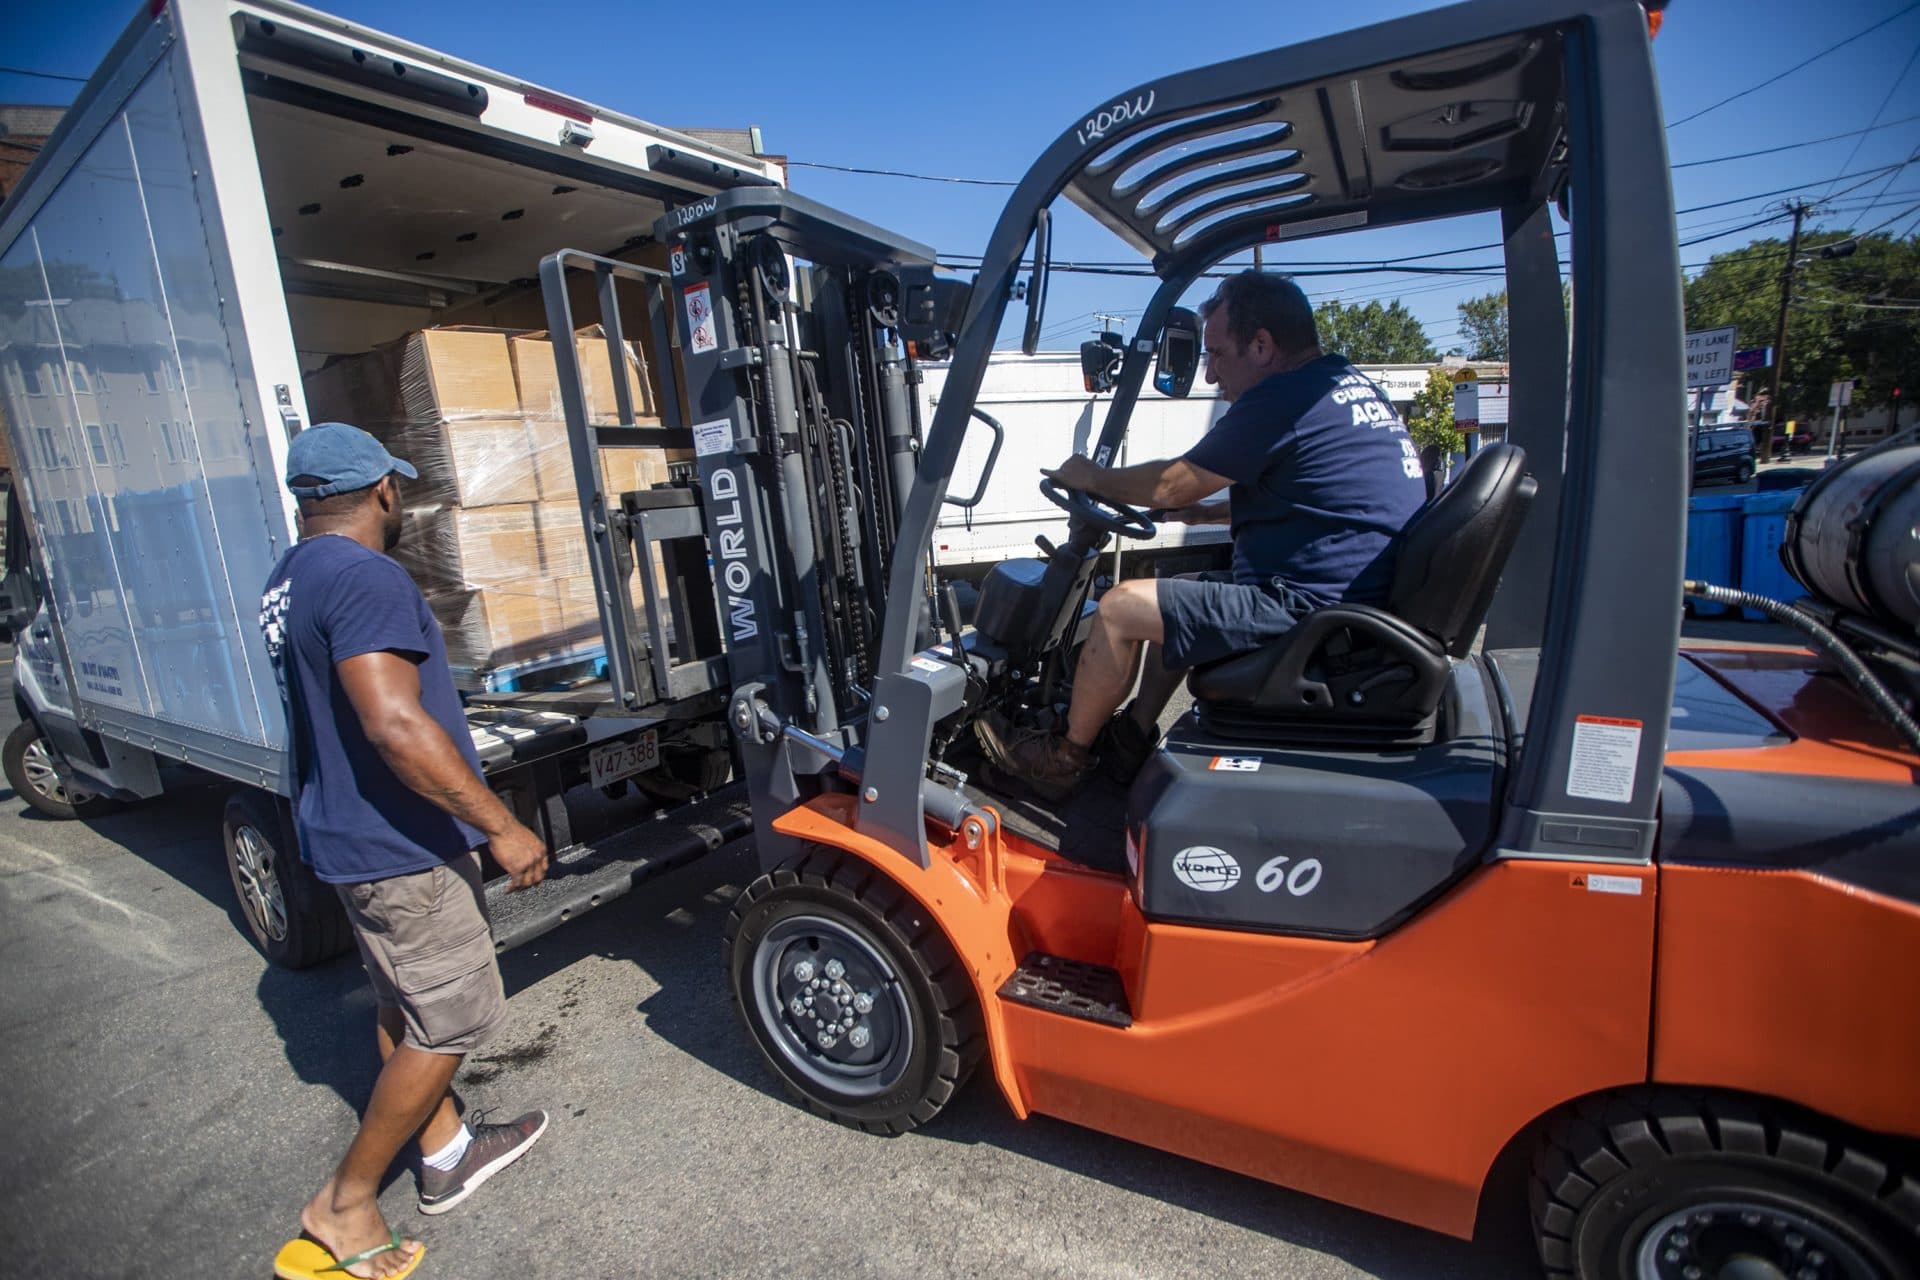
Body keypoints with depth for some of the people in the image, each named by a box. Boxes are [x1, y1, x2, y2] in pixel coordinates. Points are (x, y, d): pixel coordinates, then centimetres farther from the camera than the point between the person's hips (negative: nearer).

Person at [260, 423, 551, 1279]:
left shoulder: (289, 580, 10)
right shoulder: (364, 577, -23)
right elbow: (396, 727, -32)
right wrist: (501, 827, -27)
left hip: (347, 835, 10)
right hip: (399, 848, -10)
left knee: (405, 1008, 20)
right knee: (452, 1021, 5)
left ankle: (448, 1154, 37)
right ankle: (346, 1203, 18)